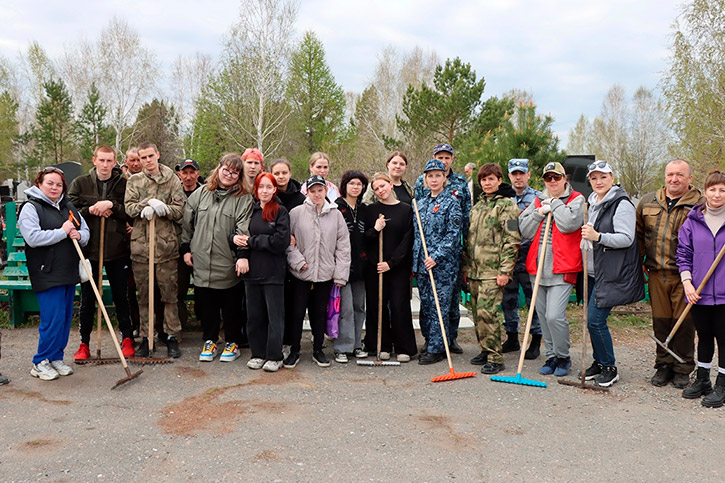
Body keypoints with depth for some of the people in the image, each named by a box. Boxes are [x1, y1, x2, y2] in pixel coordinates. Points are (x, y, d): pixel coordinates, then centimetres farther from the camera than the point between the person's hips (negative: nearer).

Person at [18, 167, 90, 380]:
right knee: (53, 318, -8)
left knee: (66, 317, 10)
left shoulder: (68, 207, 15)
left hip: (69, 272, 7)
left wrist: (79, 235, -6)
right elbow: (33, 237, -19)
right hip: (47, 273, -7)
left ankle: (56, 357, 23)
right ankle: (40, 362, 8)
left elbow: (85, 231, 17)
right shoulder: (31, 208, -5)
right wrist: (63, 232, -16)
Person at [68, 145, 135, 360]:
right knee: (87, 298, 9)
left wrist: (111, 205, -19)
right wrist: (91, 210, -14)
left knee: (121, 296, 10)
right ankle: (84, 343, 21)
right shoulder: (80, 183, 4)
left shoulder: (124, 184, 2)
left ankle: (127, 338, 22)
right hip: (88, 248, 1)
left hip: (118, 249, -1)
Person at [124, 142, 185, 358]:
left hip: (166, 244, -2)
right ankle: (146, 338, 19)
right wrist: (149, 203, -17)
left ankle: (172, 337, 14)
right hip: (140, 244, 2)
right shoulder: (134, 181, 11)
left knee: (170, 293, 3)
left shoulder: (172, 180, 5)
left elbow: (179, 210, -2)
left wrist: (161, 207, -18)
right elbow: (129, 207, -2)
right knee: (143, 295, 8)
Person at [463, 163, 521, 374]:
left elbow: (512, 241, -11)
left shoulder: (507, 205, -5)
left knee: (486, 313, -13)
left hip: (493, 271, -7)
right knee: (477, 313, 10)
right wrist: (466, 266, 18)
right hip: (474, 270, 7)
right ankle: (486, 351, 24)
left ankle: (495, 358, -4)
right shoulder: (477, 206, 18)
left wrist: (505, 271, -16)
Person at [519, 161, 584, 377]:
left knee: (554, 316, -13)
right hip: (538, 267, 6)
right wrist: (540, 213, -6)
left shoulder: (576, 199, 1)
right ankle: (551, 356, 25)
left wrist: (555, 204, -6)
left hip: (562, 269, -6)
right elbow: (524, 230, 7)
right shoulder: (538, 201, 16)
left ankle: (563, 357, 8)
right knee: (543, 316, 11)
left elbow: (569, 224, -17)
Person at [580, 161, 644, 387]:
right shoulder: (593, 203, 15)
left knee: (595, 320, -9)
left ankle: (610, 368, 7)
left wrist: (598, 237, -28)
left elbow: (626, 239, -19)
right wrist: (587, 236, 13)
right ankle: (599, 362, 24)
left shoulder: (622, 204, -11)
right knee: (592, 320, 9)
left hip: (612, 273, -8)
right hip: (594, 271, 8)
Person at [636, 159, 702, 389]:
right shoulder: (648, 202, 10)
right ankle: (663, 365, 24)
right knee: (660, 322, 10)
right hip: (656, 273, 3)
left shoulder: (700, 205, -2)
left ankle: (683, 369, 18)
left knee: (684, 322, 3)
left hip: (684, 275, -3)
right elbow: (639, 234, 20)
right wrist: (639, 261, 14)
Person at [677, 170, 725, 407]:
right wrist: (687, 282, -4)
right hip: (699, 293, 2)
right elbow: (684, 253, 5)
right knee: (704, 336, 17)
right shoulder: (693, 221, 3)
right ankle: (702, 379, 32)